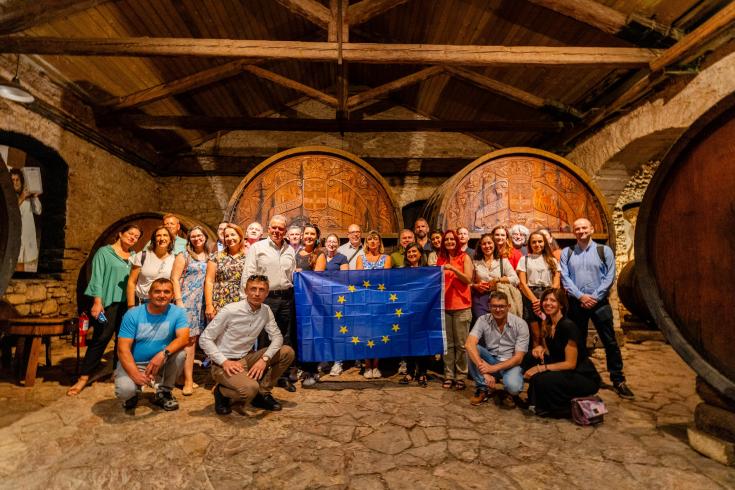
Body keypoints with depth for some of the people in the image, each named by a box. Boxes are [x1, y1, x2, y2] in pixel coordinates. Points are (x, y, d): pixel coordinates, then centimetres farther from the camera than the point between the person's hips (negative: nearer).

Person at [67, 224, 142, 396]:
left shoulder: (134, 256, 14)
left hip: (127, 303, 5)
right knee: (100, 339, -5)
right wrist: (97, 302, -13)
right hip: (108, 302, -4)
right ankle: (83, 377, 7)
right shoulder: (104, 252, 1)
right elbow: (97, 277, -5)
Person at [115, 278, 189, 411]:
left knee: (180, 353, -28)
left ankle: (164, 392, -2)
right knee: (124, 390, -29)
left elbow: (184, 338, -23)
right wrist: (135, 374, -29)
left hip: (161, 364, 1)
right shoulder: (133, 314, -11)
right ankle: (132, 394, 11)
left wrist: (163, 354, -41)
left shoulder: (177, 313, -10)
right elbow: (123, 348, -15)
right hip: (133, 364, -1)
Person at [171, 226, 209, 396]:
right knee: (189, 339, -7)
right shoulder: (184, 256, 1)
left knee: (194, 339, 9)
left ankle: (187, 375, 20)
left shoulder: (209, 257, 13)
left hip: (202, 303, 5)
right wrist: (178, 301, -13)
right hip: (186, 301, -5)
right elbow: (175, 279, -5)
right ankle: (188, 381, -2)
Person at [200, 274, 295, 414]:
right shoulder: (230, 311, -17)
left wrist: (264, 359, -20)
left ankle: (262, 393, 5)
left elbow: (277, 336, -3)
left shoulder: (266, 311, -1)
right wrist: (224, 362, -23)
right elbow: (205, 339, -13)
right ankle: (221, 392, 2)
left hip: (247, 359, 6)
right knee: (250, 389, -34)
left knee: (287, 352, -10)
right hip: (225, 364, -6)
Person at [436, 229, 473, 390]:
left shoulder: (464, 257, 2)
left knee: (461, 344, 1)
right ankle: (448, 375, 15)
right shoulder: (440, 259, 12)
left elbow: (468, 279, -9)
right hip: (444, 305, 3)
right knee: (447, 344, 6)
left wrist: (453, 269, -19)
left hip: (461, 306, -3)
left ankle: (461, 377, 11)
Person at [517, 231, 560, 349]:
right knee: (536, 335, -4)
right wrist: (534, 300, -12)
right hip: (531, 299, -2)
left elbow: (556, 283, 6)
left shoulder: (552, 260, 13)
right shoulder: (525, 259, 7)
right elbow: (523, 283, 0)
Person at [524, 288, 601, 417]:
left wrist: (540, 368, -23)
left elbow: (570, 363, -22)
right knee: (533, 357, -7)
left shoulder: (568, 326, -22)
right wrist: (540, 348, -9)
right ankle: (539, 404, 6)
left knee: (541, 380, -28)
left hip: (586, 379, -9)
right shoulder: (548, 324, 4)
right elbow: (550, 352, 13)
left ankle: (569, 409, 0)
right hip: (565, 373, 9)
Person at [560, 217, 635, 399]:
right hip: (576, 303, 1)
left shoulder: (604, 250, 2)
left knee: (610, 342, 2)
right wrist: (580, 296, -13)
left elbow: (609, 277, -4)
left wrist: (595, 297, -12)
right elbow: (565, 277, -3)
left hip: (599, 302, -1)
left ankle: (618, 381, 14)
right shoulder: (567, 252, 4)